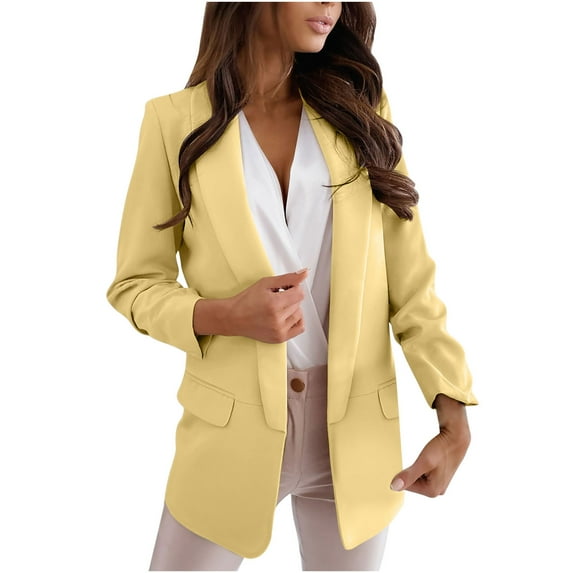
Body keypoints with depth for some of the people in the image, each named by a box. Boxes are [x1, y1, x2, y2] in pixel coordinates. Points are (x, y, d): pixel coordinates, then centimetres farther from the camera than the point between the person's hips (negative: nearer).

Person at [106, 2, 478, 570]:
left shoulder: (361, 110, 2)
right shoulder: (174, 120, -4)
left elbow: (411, 281, -1)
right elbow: (134, 284, 0)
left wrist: (454, 419, -9)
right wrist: (226, 316, -19)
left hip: (357, 433, 2)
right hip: (232, 431, -1)